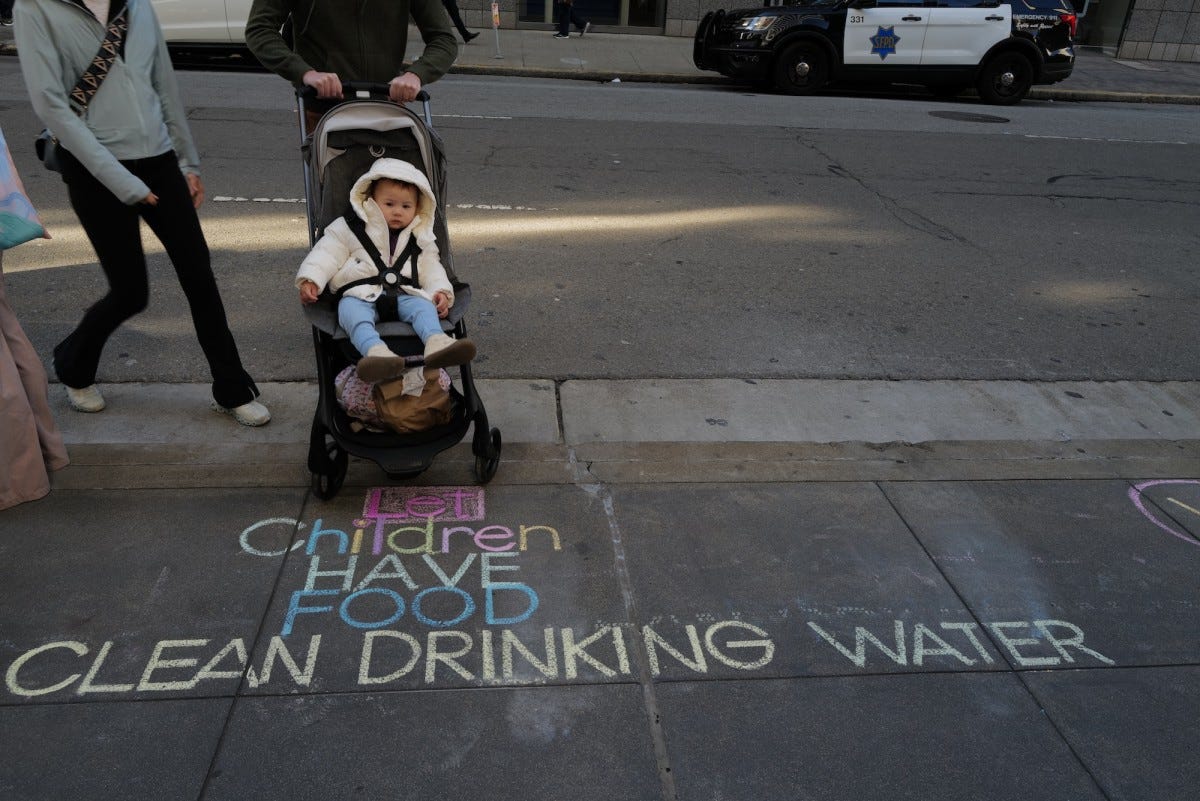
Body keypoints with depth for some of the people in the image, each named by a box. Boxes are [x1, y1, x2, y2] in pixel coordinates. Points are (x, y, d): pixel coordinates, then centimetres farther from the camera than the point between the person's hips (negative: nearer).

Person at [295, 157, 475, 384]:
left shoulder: (421, 239, 22)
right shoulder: (349, 228, 14)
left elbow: (431, 267, 20)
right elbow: (328, 253, 9)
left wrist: (441, 291, 0)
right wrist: (310, 279, -7)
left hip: (404, 293, 2)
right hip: (360, 294, -2)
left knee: (424, 306, -30)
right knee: (350, 310, -36)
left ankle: (436, 341, -58)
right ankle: (375, 350, -62)